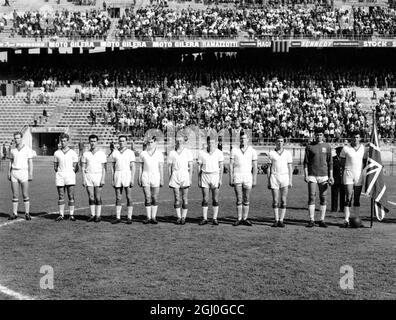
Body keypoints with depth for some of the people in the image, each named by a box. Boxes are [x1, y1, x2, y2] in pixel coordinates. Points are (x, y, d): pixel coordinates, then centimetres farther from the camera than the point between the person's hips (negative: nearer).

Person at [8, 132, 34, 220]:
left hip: (23, 172, -3)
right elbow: (10, 162, 16)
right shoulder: (13, 150, 11)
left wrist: (31, 174, -10)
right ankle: (14, 213, 8)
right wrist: (9, 173, 8)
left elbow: (30, 163, -3)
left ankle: (27, 213, 3)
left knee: (25, 195, -3)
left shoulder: (28, 150, -1)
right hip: (14, 173, 3)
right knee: (15, 195, 4)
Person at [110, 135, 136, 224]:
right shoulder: (115, 153, 9)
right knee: (118, 198, 4)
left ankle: (129, 218, 2)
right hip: (117, 176, 3)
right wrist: (113, 179, 6)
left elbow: (133, 167, -3)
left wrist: (132, 179, -11)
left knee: (129, 198, -2)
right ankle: (118, 218, 8)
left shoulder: (130, 152, 1)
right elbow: (113, 167, 11)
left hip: (127, 176, -3)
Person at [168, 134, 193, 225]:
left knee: (185, 199, 0)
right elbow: (169, 166, 9)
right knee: (177, 199, 2)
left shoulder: (188, 152, 4)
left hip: (185, 176, -1)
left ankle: (183, 217, 5)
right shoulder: (172, 153, 7)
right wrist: (170, 178, 4)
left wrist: (190, 179, -2)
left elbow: (190, 166, 3)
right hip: (175, 176, 1)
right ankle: (178, 217, 7)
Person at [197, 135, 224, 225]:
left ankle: (215, 219, 7)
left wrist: (220, 179, -7)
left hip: (215, 177, -1)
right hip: (205, 177, 1)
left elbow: (221, 167, -1)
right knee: (205, 199, 0)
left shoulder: (219, 153, -2)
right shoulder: (201, 153, 1)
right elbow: (199, 167, 5)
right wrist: (199, 180, 3)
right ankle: (204, 219, 6)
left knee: (215, 199, 1)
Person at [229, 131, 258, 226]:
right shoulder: (234, 150, 3)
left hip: (248, 177, 1)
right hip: (237, 177, 0)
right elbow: (231, 165, 2)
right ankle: (239, 219, 5)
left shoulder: (252, 151, 3)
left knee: (246, 200, 3)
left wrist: (254, 180, -2)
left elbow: (255, 167, 4)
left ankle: (245, 219, 10)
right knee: (239, 199, -1)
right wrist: (231, 179, -4)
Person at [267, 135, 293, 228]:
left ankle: (281, 220, 1)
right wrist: (268, 182, 1)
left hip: (285, 178, 0)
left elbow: (290, 168, 6)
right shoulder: (271, 153, 5)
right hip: (274, 178, 0)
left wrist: (290, 181, -2)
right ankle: (276, 220, 6)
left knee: (283, 201, -4)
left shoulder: (288, 154, 6)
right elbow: (269, 168, 6)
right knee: (275, 201, 0)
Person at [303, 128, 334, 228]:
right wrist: (305, 175, -4)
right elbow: (306, 162, 5)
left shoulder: (327, 146, 8)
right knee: (311, 197, -3)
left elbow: (330, 162, 10)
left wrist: (331, 176, 4)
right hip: (312, 175, -1)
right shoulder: (309, 146, 5)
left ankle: (322, 220, 8)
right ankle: (311, 220, 1)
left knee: (323, 198, 2)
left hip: (323, 175, 1)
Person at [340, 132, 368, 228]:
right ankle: (346, 220, -7)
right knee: (348, 198, -8)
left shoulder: (363, 149, 6)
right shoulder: (345, 148, -1)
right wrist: (343, 175, 0)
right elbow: (342, 163, 3)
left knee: (357, 199, 7)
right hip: (348, 175, -3)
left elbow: (365, 163, 14)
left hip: (359, 175, 3)